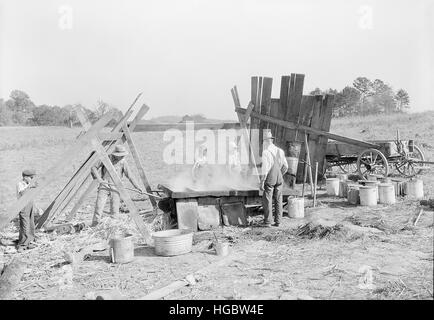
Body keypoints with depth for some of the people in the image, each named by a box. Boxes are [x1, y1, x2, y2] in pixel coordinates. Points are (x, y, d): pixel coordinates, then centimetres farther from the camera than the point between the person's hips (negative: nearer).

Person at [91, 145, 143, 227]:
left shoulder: (123, 162, -2)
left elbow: (129, 176, -2)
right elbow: (93, 167, -3)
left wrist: (137, 187, -10)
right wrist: (99, 179, -16)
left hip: (115, 187, 0)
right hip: (104, 186, 0)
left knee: (115, 210, -6)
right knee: (99, 207, -8)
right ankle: (93, 226, -2)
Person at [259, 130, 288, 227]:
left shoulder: (266, 152, -16)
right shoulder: (280, 151, 5)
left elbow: (265, 168, -19)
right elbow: (285, 166, 10)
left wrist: (262, 182, -14)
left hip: (269, 179, -6)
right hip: (279, 179, 6)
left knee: (267, 200, 3)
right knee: (278, 200, 11)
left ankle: (267, 222, 7)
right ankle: (277, 221, 15)